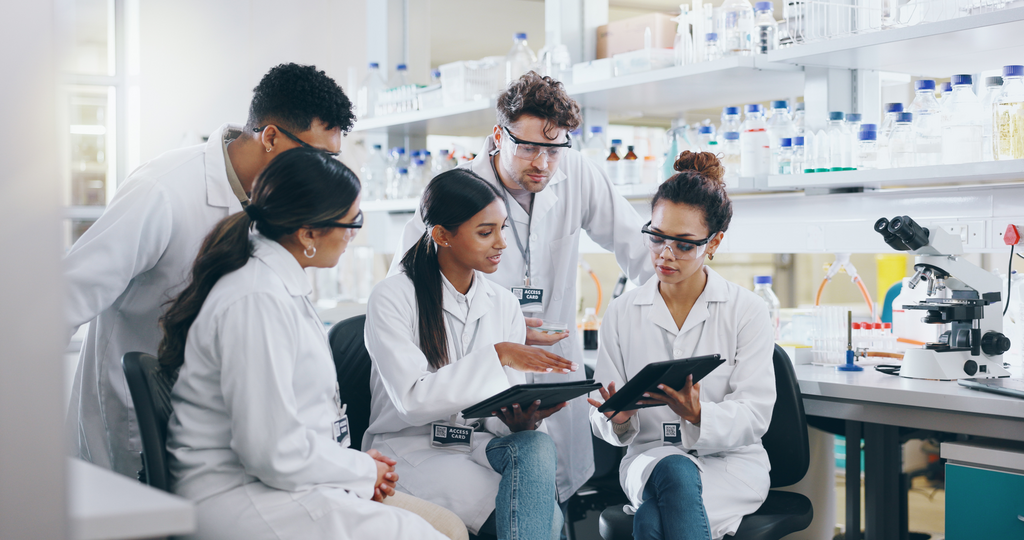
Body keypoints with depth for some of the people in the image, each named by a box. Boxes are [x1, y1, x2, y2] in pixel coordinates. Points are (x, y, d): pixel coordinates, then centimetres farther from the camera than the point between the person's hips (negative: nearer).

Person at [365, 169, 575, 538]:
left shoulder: (504, 305, 11)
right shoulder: (393, 298, -6)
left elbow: (510, 410, 4)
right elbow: (412, 398, -18)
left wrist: (525, 421, -21)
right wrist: (497, 356, -23)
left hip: (482, 448, 5)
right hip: (411, 449, -5)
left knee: (536, 446, -32)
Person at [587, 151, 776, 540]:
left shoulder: (747, 311, 1)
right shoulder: (621, 314, 7)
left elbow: (754, 416, -7)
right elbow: (603, 421, 7)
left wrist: (697, 414, -27)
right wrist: (618, 420, -19)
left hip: (729, 461, -2)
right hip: (648, 454, 2)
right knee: (673, 472, -37)